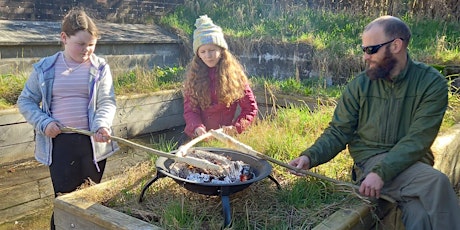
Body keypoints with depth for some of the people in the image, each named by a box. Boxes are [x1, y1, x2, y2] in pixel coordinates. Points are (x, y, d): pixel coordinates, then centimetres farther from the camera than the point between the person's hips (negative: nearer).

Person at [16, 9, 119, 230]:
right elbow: (25, 101, 8)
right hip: (59, 143, 0)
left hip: (93, 142, 0)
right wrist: (43, 123, -8)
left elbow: (107, 101, -6)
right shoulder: (45, 68, 1)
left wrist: (102, 125, -26)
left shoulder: (100, 68, -1)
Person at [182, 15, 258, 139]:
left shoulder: (234, 73, -2)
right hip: (199, 137, 0)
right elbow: (189, 109, -2)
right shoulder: (193, 74, 2)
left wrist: (235, 128, -14)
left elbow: (250, 108, 1)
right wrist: (197, 128, -22)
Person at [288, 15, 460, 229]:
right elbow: (338, 132, 0)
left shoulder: (432, 83, -6)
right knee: (437, 183, -27)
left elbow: (418, 139, -16)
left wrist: (381, 172, -28)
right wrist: (310, 156, -17)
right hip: (370, 159, 0)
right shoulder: (359, 85, -2)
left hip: (412, 162, 1)